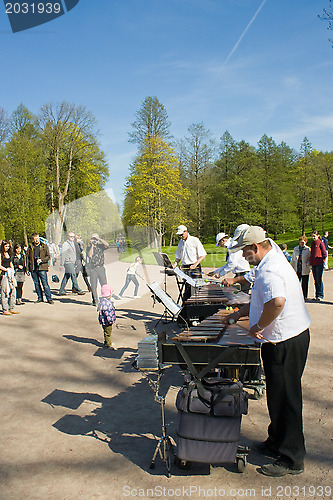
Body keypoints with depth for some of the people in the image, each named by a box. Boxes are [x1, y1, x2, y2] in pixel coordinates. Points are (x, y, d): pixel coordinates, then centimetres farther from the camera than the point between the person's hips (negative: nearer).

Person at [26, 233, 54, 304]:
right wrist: (27, 269, 7)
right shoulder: (30, 247, 10)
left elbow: (48, 256, 3)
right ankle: (40, 298, 19)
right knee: (36, 284, 9)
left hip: (42, 268, -3)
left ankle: (49, 298, -2)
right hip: (33, 269, 3)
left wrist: (41, 260, -15)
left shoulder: (44, 246, 4)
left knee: (45, 284, -6)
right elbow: (27, 258, 12)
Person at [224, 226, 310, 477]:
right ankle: (277, 442, 39)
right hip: (291, 337, 11)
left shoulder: (269, 270, -23)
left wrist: (259, 326, -27)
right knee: (279, 396, 22)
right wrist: (240, 314, 19)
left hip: (285, 342, -11)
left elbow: (277, 301, -42)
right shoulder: (275, 262, 12)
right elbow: (263, 300, 23)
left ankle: (291, 459, 18)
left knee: (283, 398, 2)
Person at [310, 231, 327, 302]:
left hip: (319, 264, -6)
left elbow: (325, 254, -7)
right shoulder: (312, 244, 14)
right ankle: (317, 295, 15)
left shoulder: (320, 243, -6)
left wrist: (320, 260, -6)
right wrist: (311, 261, 11)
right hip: (313, 264, 6)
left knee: (319, 280, -6)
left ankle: (320, 295, 0)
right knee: (315, 280, 9)